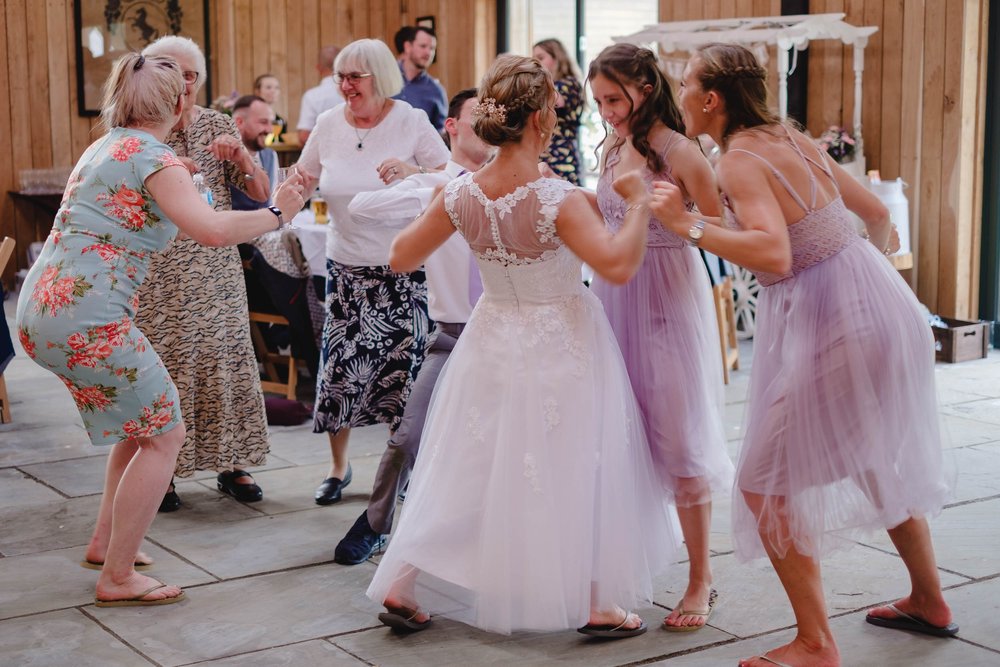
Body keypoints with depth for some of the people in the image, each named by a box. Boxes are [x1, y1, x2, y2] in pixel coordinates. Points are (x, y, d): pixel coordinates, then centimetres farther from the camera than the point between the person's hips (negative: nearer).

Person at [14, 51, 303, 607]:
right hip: (88, 318, -10)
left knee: (142, 420, 23)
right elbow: (213, 230, -25)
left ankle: (106, 541, 29)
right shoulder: (155, 159, -10)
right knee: (164, 434, 0)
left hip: (43, 310, 10)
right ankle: (118, 578, 3)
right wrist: (278, 214, -11)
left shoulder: (107, 146, 18)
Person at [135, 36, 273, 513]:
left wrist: (241, 156, -15)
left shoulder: (218, 125, 6)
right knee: (163, 363, -1)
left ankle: (231, 464, 13)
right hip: (158, 272, -2)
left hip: (216, 266, 2)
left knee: (226, 356, 2)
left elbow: (262, 195, 4)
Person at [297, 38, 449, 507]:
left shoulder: (411, 121, -7)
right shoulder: (328, 124, 1)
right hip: (346, 268, 2)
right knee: (338, 367, 2)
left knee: (402, 370, 3)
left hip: (401, 267, -2)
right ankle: (338, 468, 21)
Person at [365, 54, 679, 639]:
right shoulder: (558, 199, -24)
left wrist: (436, 207, 14)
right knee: (575, 471, 10)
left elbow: (401, 257, 1)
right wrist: (638, 202, -18)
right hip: (562, 350, -5)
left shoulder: (462, 194, -9)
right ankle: (595, 603, 20)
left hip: (494, 343, 5)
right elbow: (618, 264, -31)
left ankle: (403, 588, 18)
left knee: (468, 469, 15)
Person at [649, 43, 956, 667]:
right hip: (876, 304, 9)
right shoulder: (792, 138, 9)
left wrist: (687, 223, -23)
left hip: (829, 322, -9)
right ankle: (929, 600, 42)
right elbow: (876, 211, 17)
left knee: (765, 485, 1)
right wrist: (880, 244, 38)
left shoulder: (740, 159, -16)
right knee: (886, 461, 26)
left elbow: (774, 253, -31)